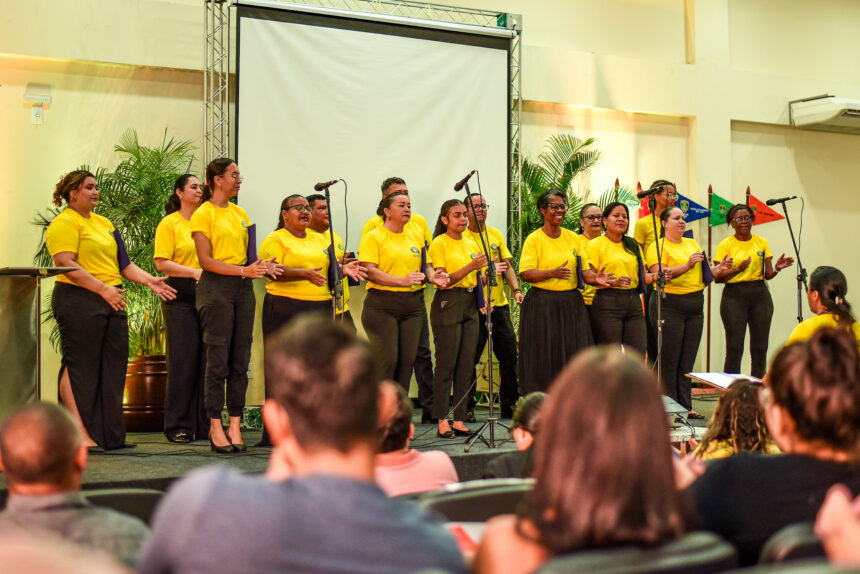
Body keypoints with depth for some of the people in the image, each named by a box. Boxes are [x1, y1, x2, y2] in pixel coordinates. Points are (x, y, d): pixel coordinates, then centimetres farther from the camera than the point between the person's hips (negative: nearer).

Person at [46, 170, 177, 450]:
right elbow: (66, 264, -16)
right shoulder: (64, 223, -5)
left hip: (111, 302, 9)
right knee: (79, 367, -5)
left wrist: (149, 280, 7)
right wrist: (103, 289, -20)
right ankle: (80, 434, -2)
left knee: (113, 369, 7)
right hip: (79, 301, -9)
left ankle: (110, 435, 12)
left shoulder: (103, 223, 22)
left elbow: (123, 263, 21)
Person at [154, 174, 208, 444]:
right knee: (183, 359, -4)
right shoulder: (169, 223, 3)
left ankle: (205, 424, 11)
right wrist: (195, 272, -15)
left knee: (207, 358, 3)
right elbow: (162, 262, -6)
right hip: (181, 295, -4)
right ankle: (178, 426, 4)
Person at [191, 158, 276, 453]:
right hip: (216, 287, -7)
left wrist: (260, 266, -1)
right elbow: (205, 260, -11)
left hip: (243, 288, 7)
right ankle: (215, 427, 2)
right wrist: (242, 270, -19)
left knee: (240, 359, 4)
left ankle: (235, 426, 9)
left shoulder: (240, 213, 16)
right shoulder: (203, 214, -5)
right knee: (218, 359, -5)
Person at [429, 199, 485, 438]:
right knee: (446, 364, -5)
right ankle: (442, 422, 1)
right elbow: (443, 282, -13)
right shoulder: (438, 244, -5)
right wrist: (470, 267, -20)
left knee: (467, 364, 4)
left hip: (470, 305, 6)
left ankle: (459, 420, 9)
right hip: (447, 304, -6)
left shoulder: (471, 244, 15)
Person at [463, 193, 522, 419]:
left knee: (509, 354, 6)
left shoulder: (496, 234, 14)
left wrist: (516, 290, -2)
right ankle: (467, 406, 9)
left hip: (499, 303, 5)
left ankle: (509, 405, 17)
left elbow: (507, 265, 12)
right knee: (470, 358, -2)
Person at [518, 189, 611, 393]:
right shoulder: (534, 239, -1)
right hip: (542, 305, -4)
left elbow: (583, 270, 10)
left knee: (575, 357, 1)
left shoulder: (574, 238, 13)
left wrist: (594, 278, -12)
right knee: (543, 359, -3)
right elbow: (525, 273, -10)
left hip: (571, 304, 4)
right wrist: (553, 273, -23)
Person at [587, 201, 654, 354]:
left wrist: (654, 277, 0)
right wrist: (614, 282, -22)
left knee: (639, 352, -1)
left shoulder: (633, 245, 20)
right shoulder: (596, 244, 1)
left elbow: (643, 276, 22)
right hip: (607, 303, -6)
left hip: (634, 302, 6)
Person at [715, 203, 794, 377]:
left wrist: (777, 268, -10)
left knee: (760, 348, 3)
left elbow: (767, 274, 10)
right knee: (734, 348, -6)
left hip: (760, 294, 4)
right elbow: (717, 278, -5)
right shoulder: (725, 245, 1)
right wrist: (738, 269, -18)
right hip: (734, 296, -3)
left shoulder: (762, 242, 12)